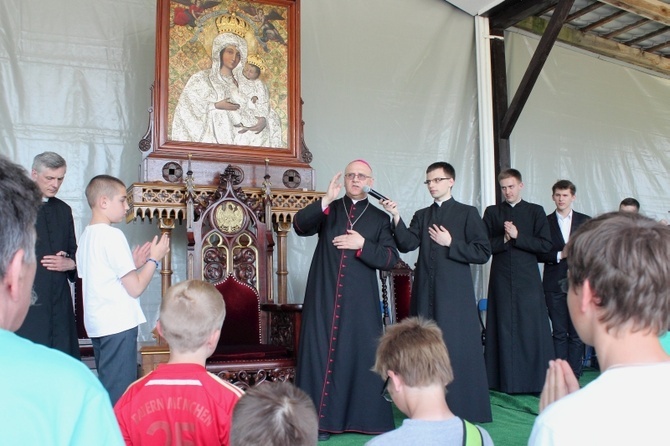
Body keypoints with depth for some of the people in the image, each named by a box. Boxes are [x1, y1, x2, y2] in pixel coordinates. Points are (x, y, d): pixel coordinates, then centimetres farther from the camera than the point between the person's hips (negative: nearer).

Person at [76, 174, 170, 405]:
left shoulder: (86, 235, 11)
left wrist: (133, 263, 12)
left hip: (97, 324, 9)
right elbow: (135, 288, -15)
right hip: (119, 325, -9)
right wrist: (154, 259, -3)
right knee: (120, 395, -3)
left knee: (106, 388, 17)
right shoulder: (113, 235, -15)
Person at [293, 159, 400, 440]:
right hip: (324, 296, 0)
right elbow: (300, 226, -9)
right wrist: (326, 201, -20)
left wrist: (362, 245, -12)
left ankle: (366, 417, 15)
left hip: (360, 300, 0)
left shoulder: (379, 218, 9)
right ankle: (322, 419, 9)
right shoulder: (327, 211, 10)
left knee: (362, 352, 2)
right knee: (321, 350, 1)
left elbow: (391, 258, 1)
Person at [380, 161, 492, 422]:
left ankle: (464, 408, 10)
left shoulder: (467, 213, 5)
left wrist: (450, 243, -8)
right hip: (425, 293, 4)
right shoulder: (422, 216, 16)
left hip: (455, 294, -3)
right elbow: (406, 245, -1)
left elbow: (483, 252, -2)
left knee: (457, 350, -1)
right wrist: (396, 218, -12)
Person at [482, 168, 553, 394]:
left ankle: (536, 380, 8)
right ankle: (505, 381, 10)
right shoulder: (492, 212, 10)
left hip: (528, 278, -1)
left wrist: (517, 236, -10)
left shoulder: (535, 211, 7)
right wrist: (503, 239, -11)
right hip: (502, 279, 1)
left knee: (532, 329, -1)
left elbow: (546, 244, -3)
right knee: (503, 328, 2)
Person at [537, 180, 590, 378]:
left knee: (577, 333, 1)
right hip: (555, 285, 0)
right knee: (559, 333, 3)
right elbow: (539, 254, 2)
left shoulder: (585, 221, 9)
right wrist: (559, 255, -11)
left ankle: (574, 376, 8)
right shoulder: (545, 222, 6)